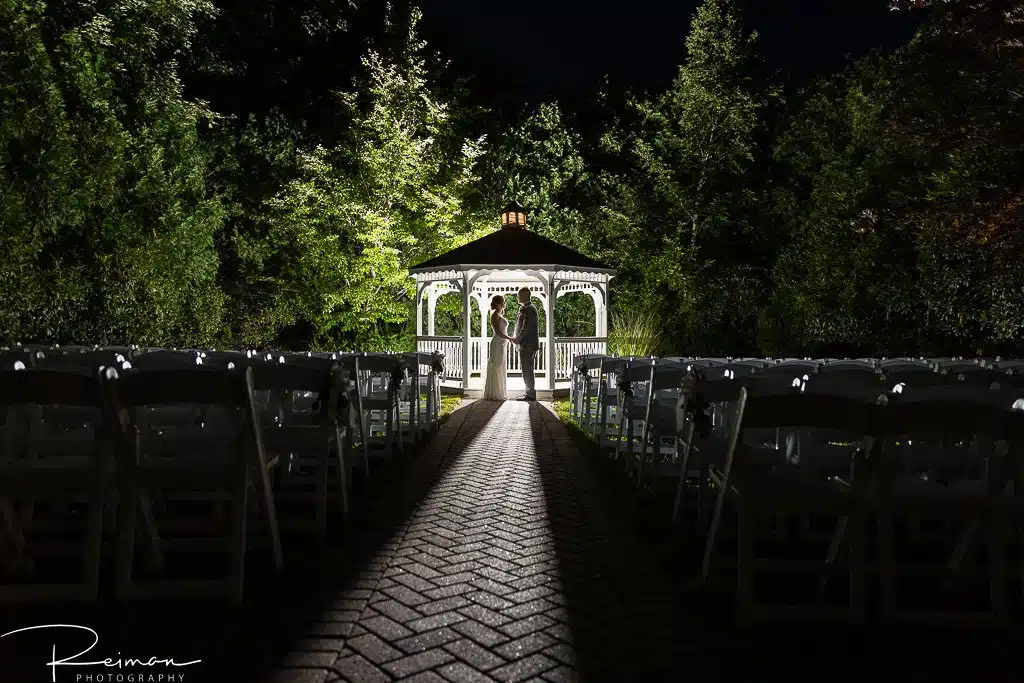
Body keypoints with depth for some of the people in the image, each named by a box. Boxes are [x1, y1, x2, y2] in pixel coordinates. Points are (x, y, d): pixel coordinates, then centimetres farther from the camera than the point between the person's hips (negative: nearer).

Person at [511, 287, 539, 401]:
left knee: (527, 370, -5)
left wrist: (517, 339, -10)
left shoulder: (529, 309, -15)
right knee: (527, 370, 14)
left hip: (528, 345, -10)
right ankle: (530, 392, 21)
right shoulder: (524, 308, 17)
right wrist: (516, 337, 9)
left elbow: (526, 328, -20)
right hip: (526, 345, 10)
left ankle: (531, 394, 0)